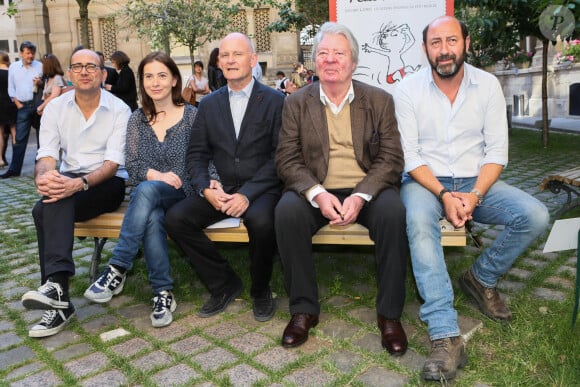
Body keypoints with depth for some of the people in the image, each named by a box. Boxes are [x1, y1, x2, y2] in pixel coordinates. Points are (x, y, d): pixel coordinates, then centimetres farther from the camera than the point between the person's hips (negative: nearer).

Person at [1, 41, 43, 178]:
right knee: (19, 138, -1)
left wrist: (40, 83, -14)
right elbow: (11, 88, 10)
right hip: (23, 106, 1)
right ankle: (14, 169, 3)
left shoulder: (40, 66, 5)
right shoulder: (13, 67, 9)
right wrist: (17, 103, 1)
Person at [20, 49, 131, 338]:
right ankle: (58, 296, -30)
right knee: (49, 204, -31)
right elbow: (46, 156, -3)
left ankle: (54, 284, -34)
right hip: (67, 182, 3)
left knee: (45, 209, -31)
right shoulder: (55, 108, 6)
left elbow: (112, 164, -14)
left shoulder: (119, 110, -6)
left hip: (107, 183, -3)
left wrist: (81, 183, -33)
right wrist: (42, 175, -28)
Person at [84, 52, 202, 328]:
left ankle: (117, 269, -28)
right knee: (152, 217, -34)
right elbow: (132, 165, 5)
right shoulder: (137, 119, 12)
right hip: (145, 196, 3)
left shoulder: (192, 115, 3)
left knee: (146, 191, -35)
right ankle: (163, 292, -24)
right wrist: (156, 174, -17)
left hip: (181, 195, -2)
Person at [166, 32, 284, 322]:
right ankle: (224, 284, 2)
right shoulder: (209, 104, 13)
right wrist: (206, 189, -11)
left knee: (260, 220, -35)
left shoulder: (275, 101, 0)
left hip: (261, 190, -4)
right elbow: (196, 155, 9)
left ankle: (260, 290, -4)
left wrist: (248, 193, -19)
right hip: (221, 191, 4)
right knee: (175, 217, -18)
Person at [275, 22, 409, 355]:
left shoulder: (380, 100, 5)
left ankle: (390, 313, -14)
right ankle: (304, 308, -13)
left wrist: (361, 196, -20)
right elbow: (287, 159, -2)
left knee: (393, 212, -31)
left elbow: (391, 158, -2)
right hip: (316, 192, 1)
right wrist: (318, 194, -20)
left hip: (367, 191, 0)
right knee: (287, 211, -29)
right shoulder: (296, 102, 6)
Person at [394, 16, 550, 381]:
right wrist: (443, 195, -20)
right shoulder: (408, 89, -4)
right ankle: (446, 337, -36)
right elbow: (410, 156, -8)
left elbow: (497, 152, -2)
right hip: (425, 181, -2)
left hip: (476, 182, 3)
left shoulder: (488, 85, 1)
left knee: (535, 216, -21)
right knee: (419, 221, -36)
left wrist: (475, 195, -18)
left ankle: (482, 278, 7)